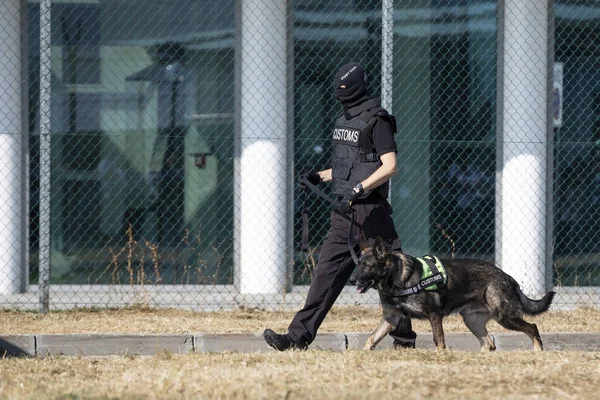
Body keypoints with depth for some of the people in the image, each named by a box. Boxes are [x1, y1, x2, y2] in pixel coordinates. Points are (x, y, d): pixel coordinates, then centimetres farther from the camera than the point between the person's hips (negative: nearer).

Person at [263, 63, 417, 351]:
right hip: (345, 213, 9)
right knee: (326, 273, 3)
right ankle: (299, 337, -2)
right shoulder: (344, 120, 17)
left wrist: (358, 189, -26)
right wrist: (320, 176, 15)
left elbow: (389, 167, -18)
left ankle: (404, 337, 10)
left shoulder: (376, 120, -11)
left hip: (369, 213, -8)